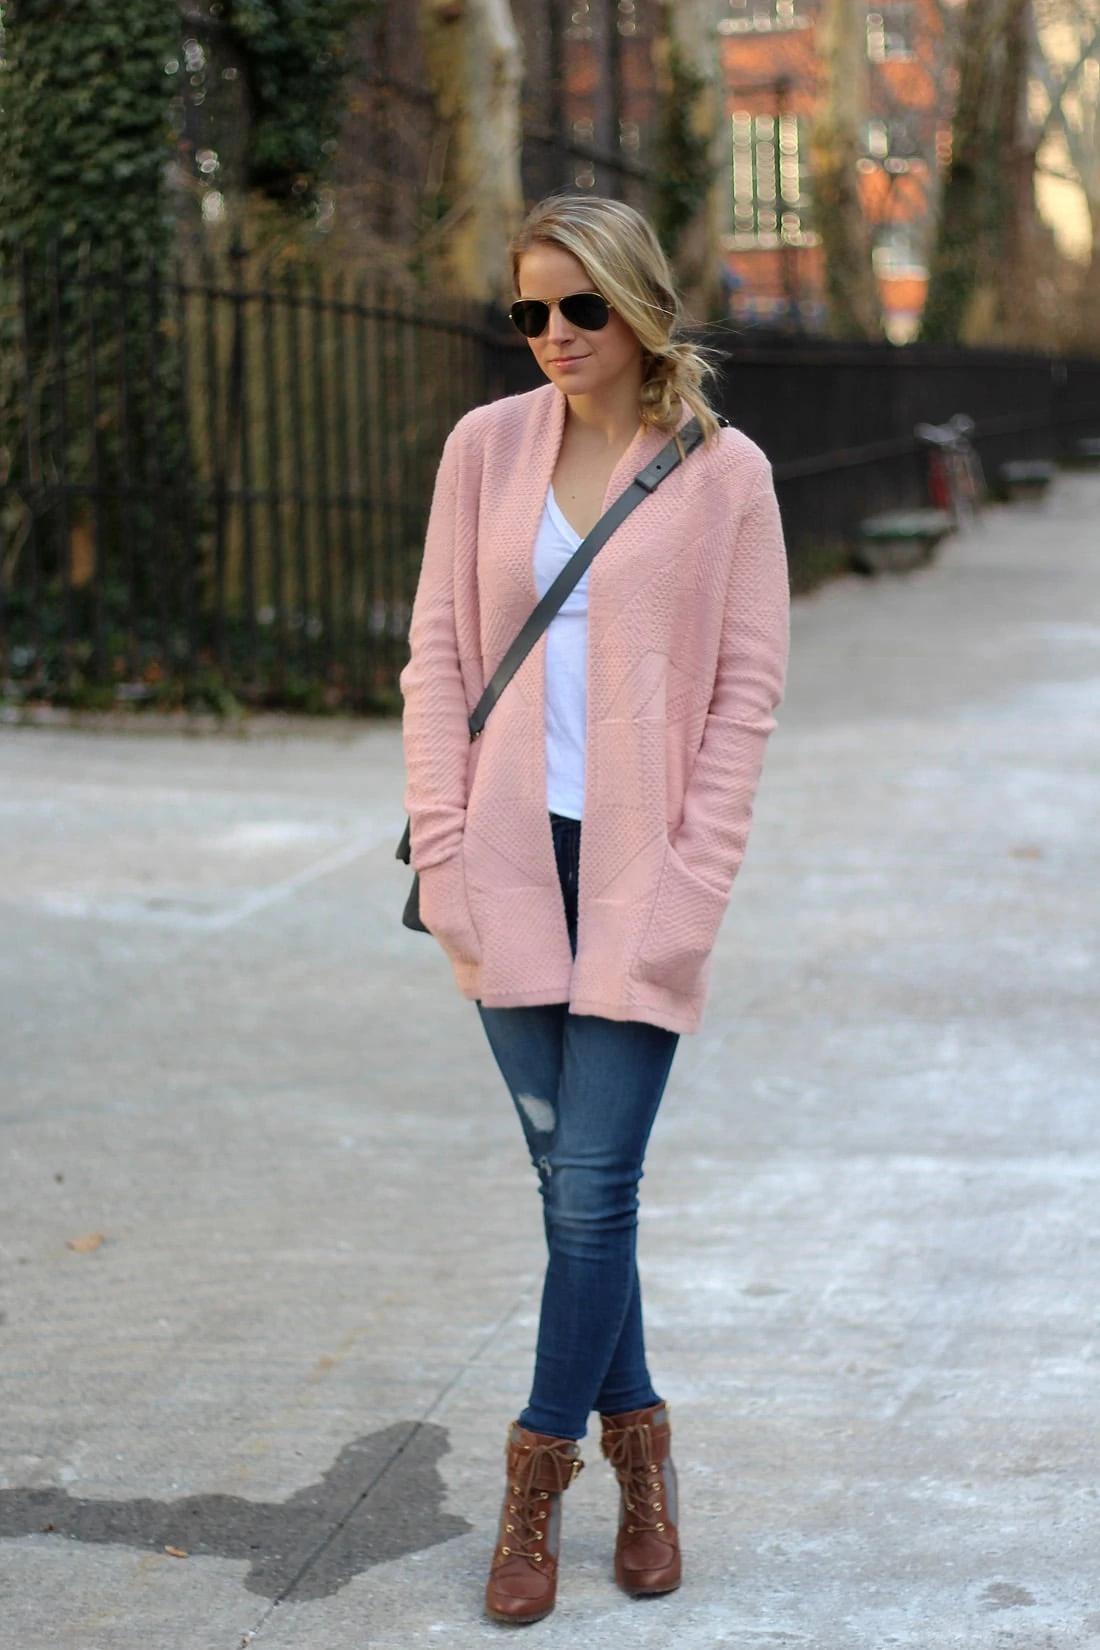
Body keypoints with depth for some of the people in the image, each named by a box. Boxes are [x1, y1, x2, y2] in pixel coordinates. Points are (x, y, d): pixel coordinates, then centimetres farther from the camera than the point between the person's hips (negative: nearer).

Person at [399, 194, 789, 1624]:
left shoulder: (724, 474, -2)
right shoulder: (486, 447, 6)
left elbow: (747, 690, -1)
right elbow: (438, 655, 6)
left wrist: (687, 880, -8)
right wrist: (444, 845, -2)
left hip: (642, 873, -3)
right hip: (514, 860, 3)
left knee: (593, 1185, -5)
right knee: (571, 1178, 8)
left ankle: (540, 1473, 9)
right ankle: (636, 1443, 24)